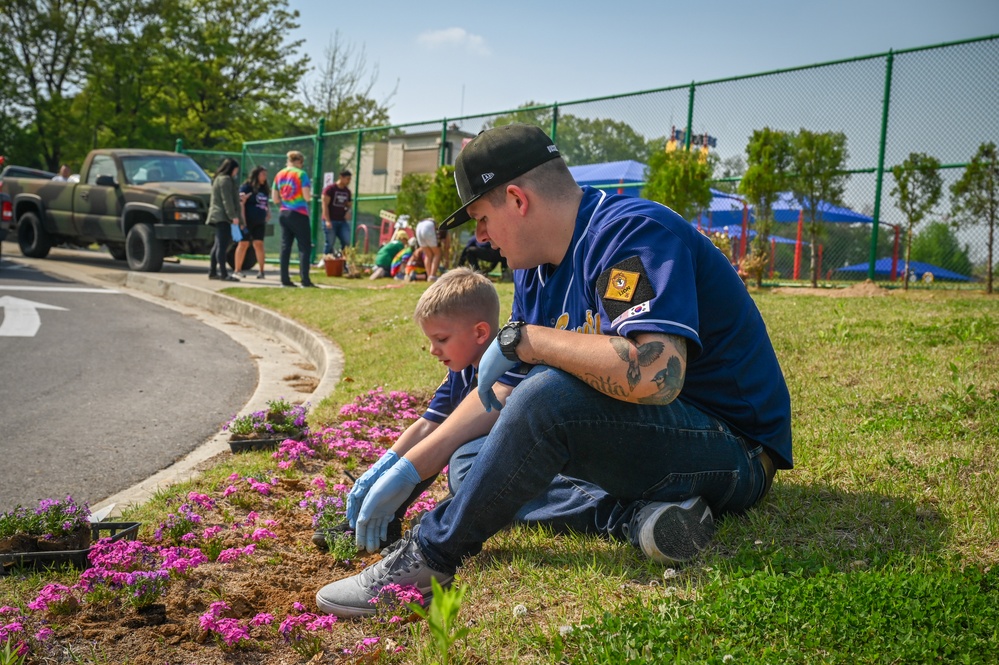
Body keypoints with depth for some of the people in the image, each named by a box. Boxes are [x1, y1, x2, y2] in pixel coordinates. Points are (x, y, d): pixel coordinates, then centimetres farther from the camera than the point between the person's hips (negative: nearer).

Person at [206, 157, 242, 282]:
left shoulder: (219, 179, 22)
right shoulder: (225, 180, -11)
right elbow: (227, 200, -17)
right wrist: (233, 216, -18)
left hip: (217, 216, 11)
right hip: (223, 217, -11)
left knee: (218, 245, 13)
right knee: (222, 245, -12)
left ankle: (213, 272, 16)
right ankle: (223, 274, -14)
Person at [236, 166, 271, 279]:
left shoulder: (264, 189, 14)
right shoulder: (246, 187, -6)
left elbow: (267, 203, 25)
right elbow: (241, 203, -12)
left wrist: (268, 213, 6)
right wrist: (242, 219, -18)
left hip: (259, 222, 6)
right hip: (247, 221, -5)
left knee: (259, 244, 2)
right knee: (244, 244, -1)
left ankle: (261, 270, 5)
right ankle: (238, 270, 6)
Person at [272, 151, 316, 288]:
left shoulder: (279, 175, 9)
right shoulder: (301, 174, -8)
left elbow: (275, 199, 10)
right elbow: (307, 197, -14)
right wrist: (310, 193, 7)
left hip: (283, 214, 6)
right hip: (299, 214, -6)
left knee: (285, 247, 8)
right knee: (305, 247, -3)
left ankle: (285, 279, 6)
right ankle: (305, 279, -10)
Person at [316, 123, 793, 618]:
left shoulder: (635, 234, -21)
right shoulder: (537, 270, 8)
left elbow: (654, 376, -38)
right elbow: (503, 392, 13)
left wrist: (523, 338, -26)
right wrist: (407, 470, 7)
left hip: (733, 454, -10)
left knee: (549, 396, -33)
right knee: (472, 464, 8)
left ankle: (429, 558, -16)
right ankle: (633, 514, -12)